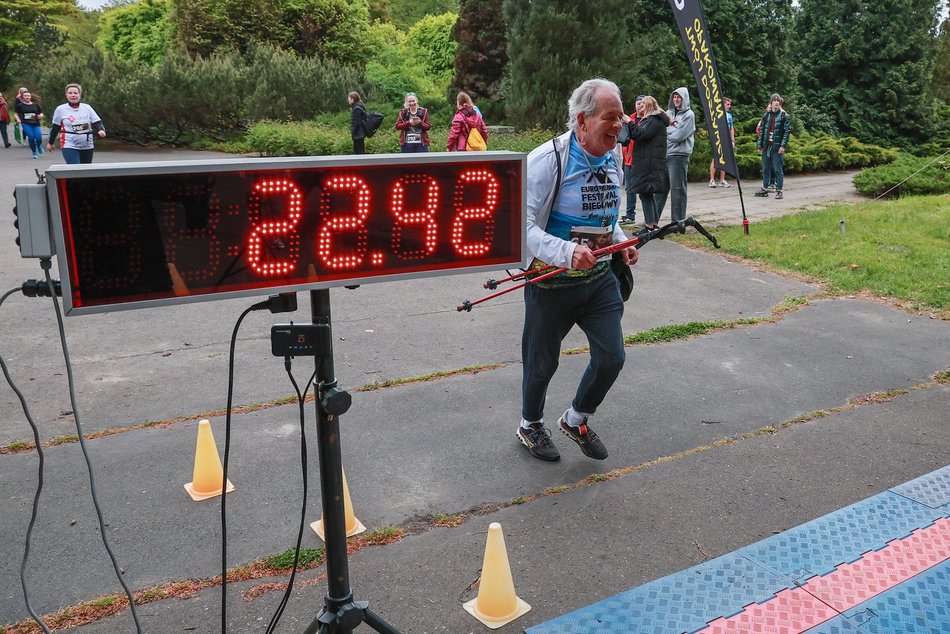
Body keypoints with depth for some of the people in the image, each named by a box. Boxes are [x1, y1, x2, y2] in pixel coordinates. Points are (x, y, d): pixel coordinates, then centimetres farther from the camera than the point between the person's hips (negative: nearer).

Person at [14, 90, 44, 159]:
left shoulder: (36, 105, 10)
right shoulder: (20, 105, 6)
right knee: (31, 137, -17)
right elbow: (16, 113, 14)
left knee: (39, 138, -15)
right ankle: (34, 152, 4)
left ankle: (39, 146, 23)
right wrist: (18, 119, -5)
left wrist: (40, 116, -6)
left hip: (36, 124, 1)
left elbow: (41, 114, 16)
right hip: (26, 124, -1)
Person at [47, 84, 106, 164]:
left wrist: (101, 130, -22)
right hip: (70, 147, -3)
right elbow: (55, 127, 10)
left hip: (87, 146, 3)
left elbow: (97, 122, 0)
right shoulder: (60, 109, 0)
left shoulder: (87, 107, 3)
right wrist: (51, 143, 18)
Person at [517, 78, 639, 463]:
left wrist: (621, 243, 4)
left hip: (600, 278, 6)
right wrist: (567, 253, -38)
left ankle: (576, 421, 33)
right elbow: (523, 226, -25)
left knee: (611, 358, 5)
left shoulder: (613, 157, 4)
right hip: (552, 282, -6)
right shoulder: (547, 160, -20)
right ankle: (530, 425, 39)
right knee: (542, 362, 11)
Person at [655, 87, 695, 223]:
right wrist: (671, 134, -8)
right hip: (664, 154, 5)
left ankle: (678, 221, 5)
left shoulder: (688, 115, -2)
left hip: (679, 155, -5)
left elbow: (679, 136, -11)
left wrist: (666, 134, 1)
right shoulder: (668, 113, 15)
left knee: (677, 188, -2)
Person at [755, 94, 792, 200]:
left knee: (778, 169, -2)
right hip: (766, 146, 4)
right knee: (765, 169, 10)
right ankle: (764, 189, 18)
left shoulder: (784, 116, -1)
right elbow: (761, 130, 11)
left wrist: (783, 145, -15)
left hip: (777, 147, -4)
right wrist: (759, 144, 4)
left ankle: (779, 191, 2)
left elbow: (787, 131, -6)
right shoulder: (766, 115, 11)